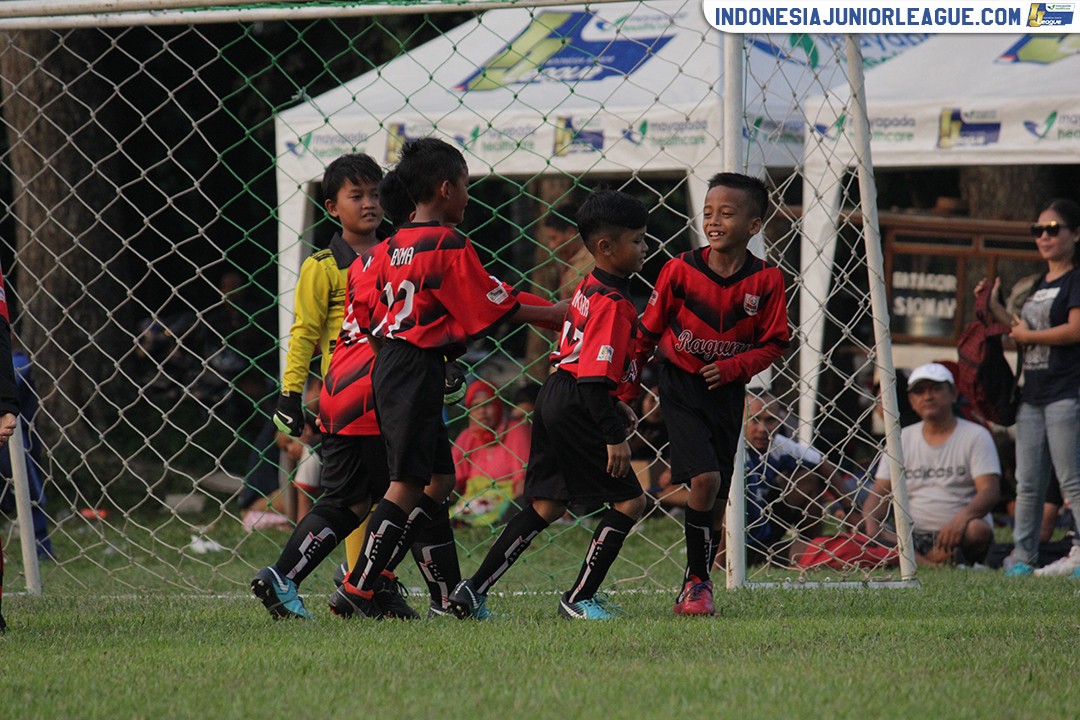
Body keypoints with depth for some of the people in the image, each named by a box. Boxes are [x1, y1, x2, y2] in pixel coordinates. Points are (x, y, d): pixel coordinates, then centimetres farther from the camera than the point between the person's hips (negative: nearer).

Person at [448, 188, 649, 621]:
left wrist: (616, 403, 26)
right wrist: (614, 435, -22)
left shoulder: (587, 290, 13)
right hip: (578, 410, -10)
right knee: (629, 501, -1)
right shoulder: (613, 304, -18)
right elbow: (594, 377, -23)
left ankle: (473, 590, 13)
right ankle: (580, 599, 4)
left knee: (546, 506, 15)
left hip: (555, 396, 10)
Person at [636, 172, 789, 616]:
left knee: (717, 496, 7)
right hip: (680, 384, -2)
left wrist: (733, 367, -17)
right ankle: (697, 579, -5)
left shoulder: (765, 281, -9)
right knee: (704, 479, -18)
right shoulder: (680, 270, -11)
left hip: (727, 392, 2)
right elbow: (649, 330, 1)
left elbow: (773, 344, -1)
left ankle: (698, 584, 24)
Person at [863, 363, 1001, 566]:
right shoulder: (902, 439, 17)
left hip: (959, 537, -3)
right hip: (913, 537, 3)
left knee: (977, 530, -39)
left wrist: (962, 518, -32)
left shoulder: (976, 435, 3)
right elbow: (880, 492, 11)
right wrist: (870, 523, -13)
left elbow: (990, 490, -10)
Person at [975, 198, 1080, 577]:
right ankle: (1023, 557, 10)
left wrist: (1027, 335, -8)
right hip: (1032, 395, 8)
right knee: (1027, 483, 7)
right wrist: (994, 308, 14)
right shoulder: (1039, 286, 21)